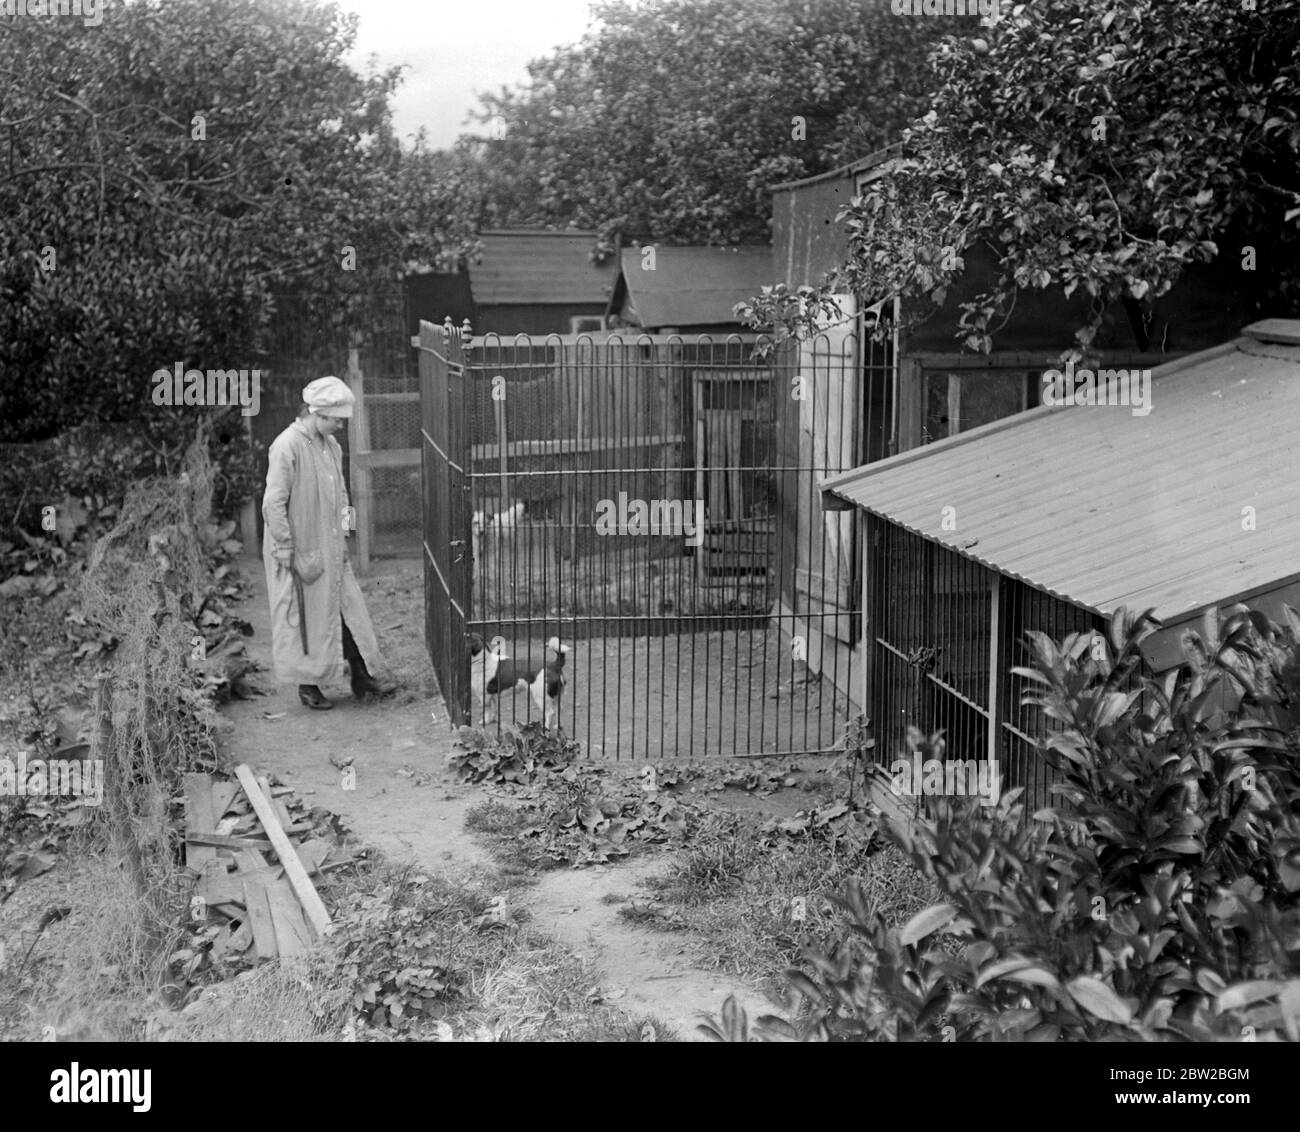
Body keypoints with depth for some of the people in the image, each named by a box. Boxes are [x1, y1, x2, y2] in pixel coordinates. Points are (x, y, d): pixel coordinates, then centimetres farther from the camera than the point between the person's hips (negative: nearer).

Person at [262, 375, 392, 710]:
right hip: (300, 553, -7)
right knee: (305, 619, 4)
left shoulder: (331, 445, 7)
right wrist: (286, 551, -18)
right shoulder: (287, 447, -19)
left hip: (331, 550, 8)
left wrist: (344, 531, 13)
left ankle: (361, 678, 18)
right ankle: (307, 685, 18)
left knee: (349, 610, 9)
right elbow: (273, 503, -19)